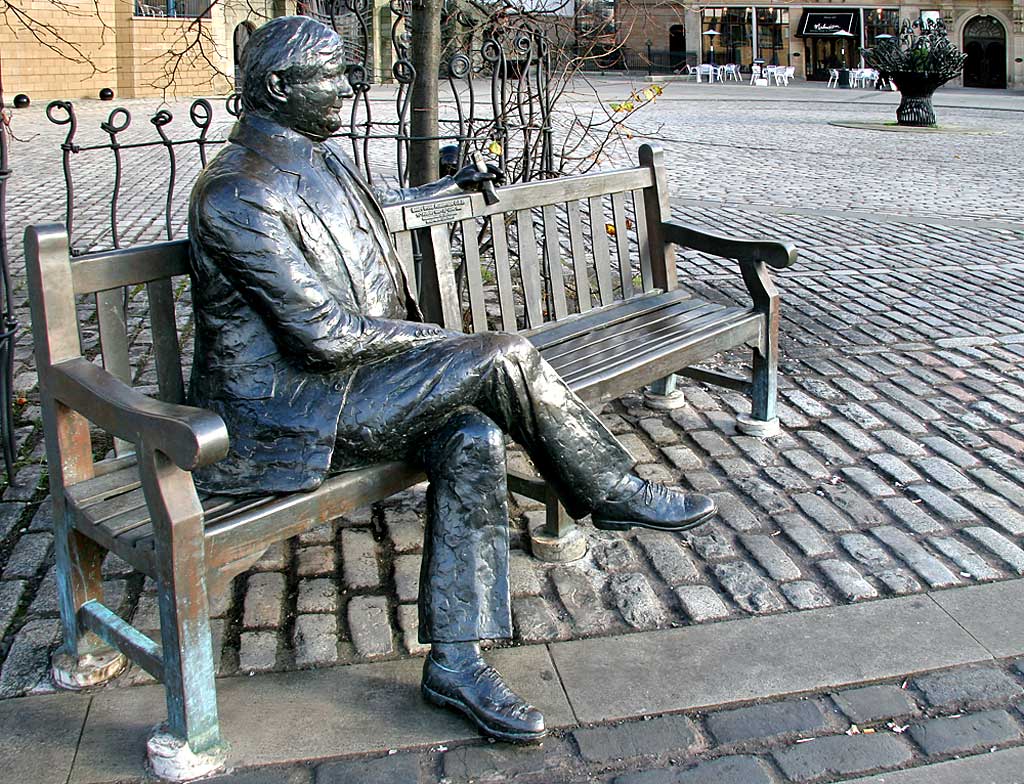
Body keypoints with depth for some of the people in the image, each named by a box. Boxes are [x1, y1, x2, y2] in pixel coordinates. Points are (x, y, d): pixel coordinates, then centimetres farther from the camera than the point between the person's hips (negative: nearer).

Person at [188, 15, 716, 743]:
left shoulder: (321, 157, 11)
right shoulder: (238, 196, -19)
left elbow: (369, 207, 36)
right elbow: (323, 334, -22)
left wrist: (451, 186, 46)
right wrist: (441, 341, -11)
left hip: (335, 380, 9)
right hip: (278, 415, -9)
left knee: (474, 439, -17)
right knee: (505, 359, -20)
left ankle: (455, 661, -9)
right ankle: (616, 493, 2)